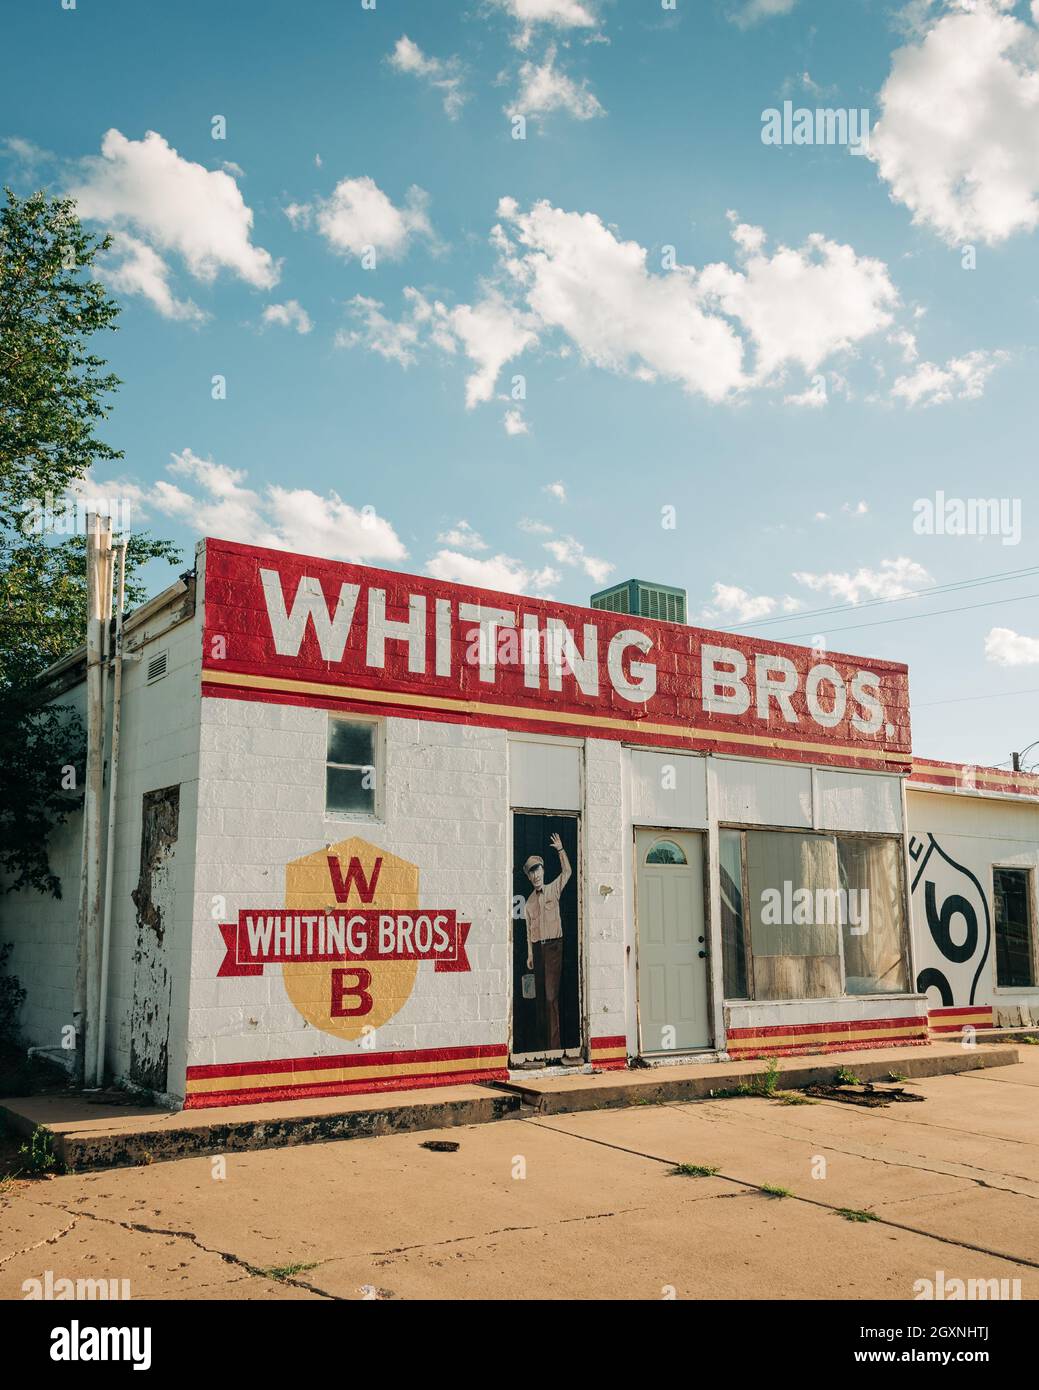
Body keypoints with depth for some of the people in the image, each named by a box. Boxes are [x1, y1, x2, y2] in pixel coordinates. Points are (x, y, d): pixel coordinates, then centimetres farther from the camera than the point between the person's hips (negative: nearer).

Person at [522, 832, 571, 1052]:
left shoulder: (553, 890, 4)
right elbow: (529, 929, 14)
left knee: (551, 995, -11)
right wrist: (530, 954, 9)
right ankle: (542, 1041, 16)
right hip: (537, 948, 5)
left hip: (553, 946, -5)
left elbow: (566, 872, -7)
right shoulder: (529, 901, 13)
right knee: (540, 995, 8)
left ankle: (554, 1043, -12)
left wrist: (560, 850, -15)